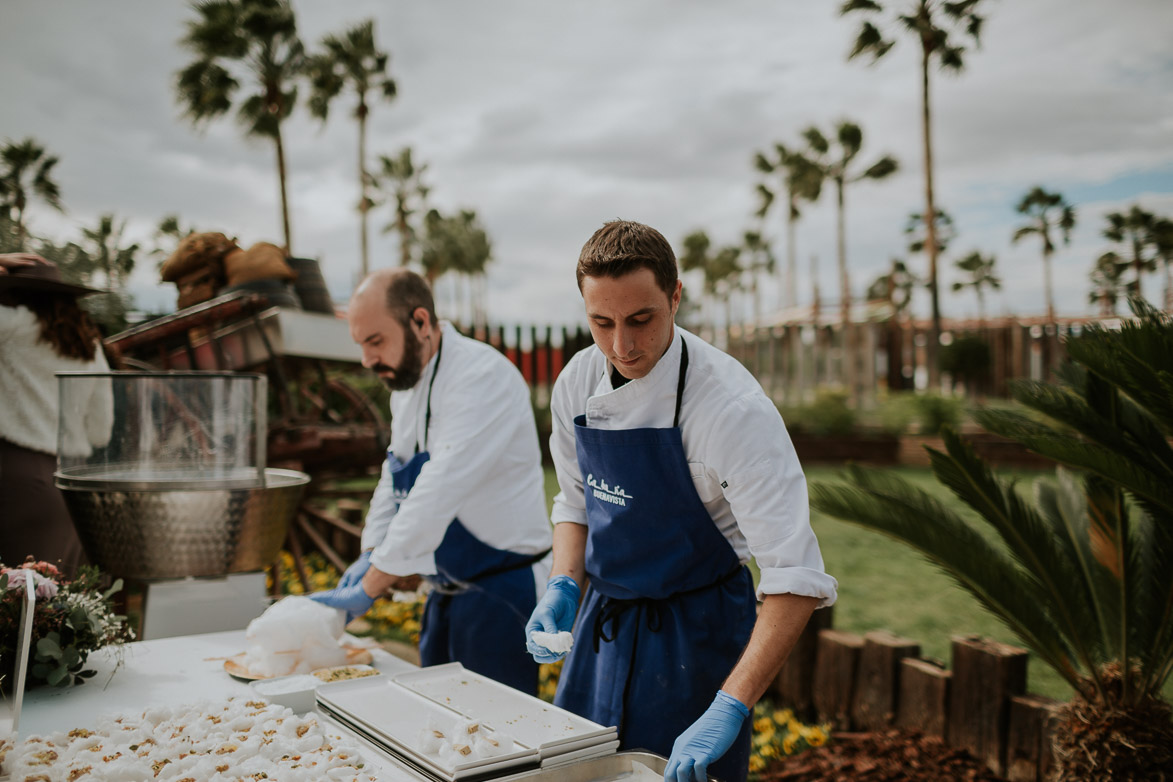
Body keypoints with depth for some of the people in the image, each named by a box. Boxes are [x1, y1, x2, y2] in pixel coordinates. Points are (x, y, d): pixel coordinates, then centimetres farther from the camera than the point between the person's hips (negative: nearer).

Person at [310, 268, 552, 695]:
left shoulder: (482, 376, -23)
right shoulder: (407, 378, 8)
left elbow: (438, 493, -28)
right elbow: (396, 474, 16)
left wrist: (367, 590, -26)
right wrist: (375, 556, 2)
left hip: (501, 591, -9)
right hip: (449, 591, 9)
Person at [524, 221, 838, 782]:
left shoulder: (732, 407, -25)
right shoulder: (577, 383, -6)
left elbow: (796, 577, -28)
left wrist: (729, 708, -34)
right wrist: (563, 588, -7)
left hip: (697, 627, -5)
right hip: (602, 617, 6)